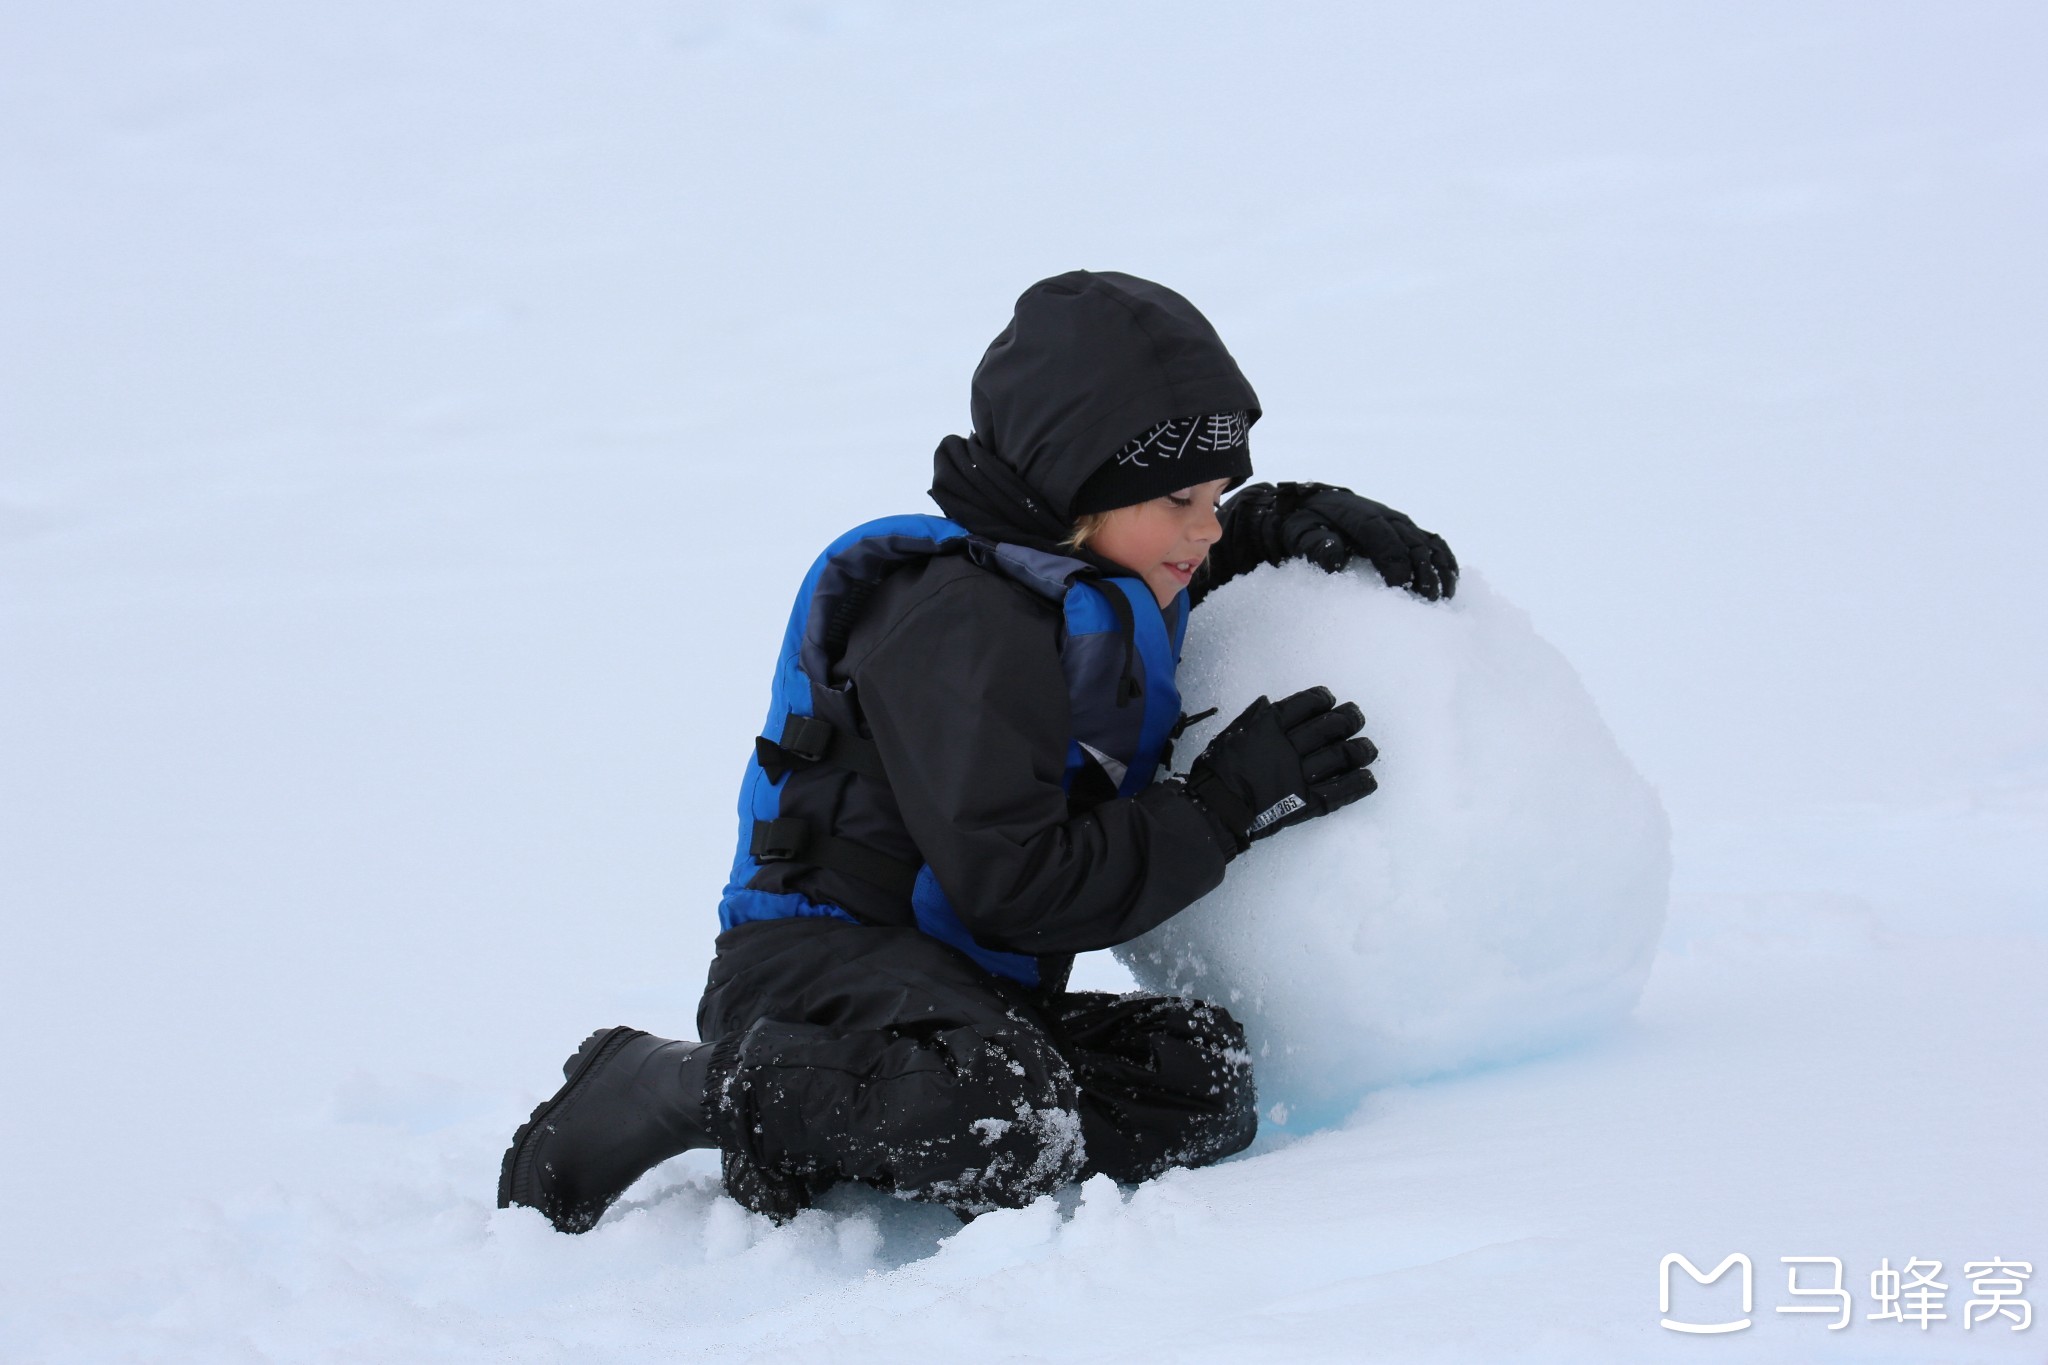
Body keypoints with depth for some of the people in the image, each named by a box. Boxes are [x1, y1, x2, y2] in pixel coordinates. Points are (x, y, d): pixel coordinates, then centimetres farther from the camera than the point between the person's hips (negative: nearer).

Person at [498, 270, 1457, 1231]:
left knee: (1203, 1085, -16)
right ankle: (678, 1088, -16)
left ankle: (813, 1125, -12)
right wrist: (1232, 801, -17)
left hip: (967, 988, 9)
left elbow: (1195, 554, 40)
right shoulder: (962, 622, -16)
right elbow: (1016, 887, -23)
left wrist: (1288, 521, 15)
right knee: (1001, 1135, -38)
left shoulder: (1100, 599, 13)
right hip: (819, 964, -9)